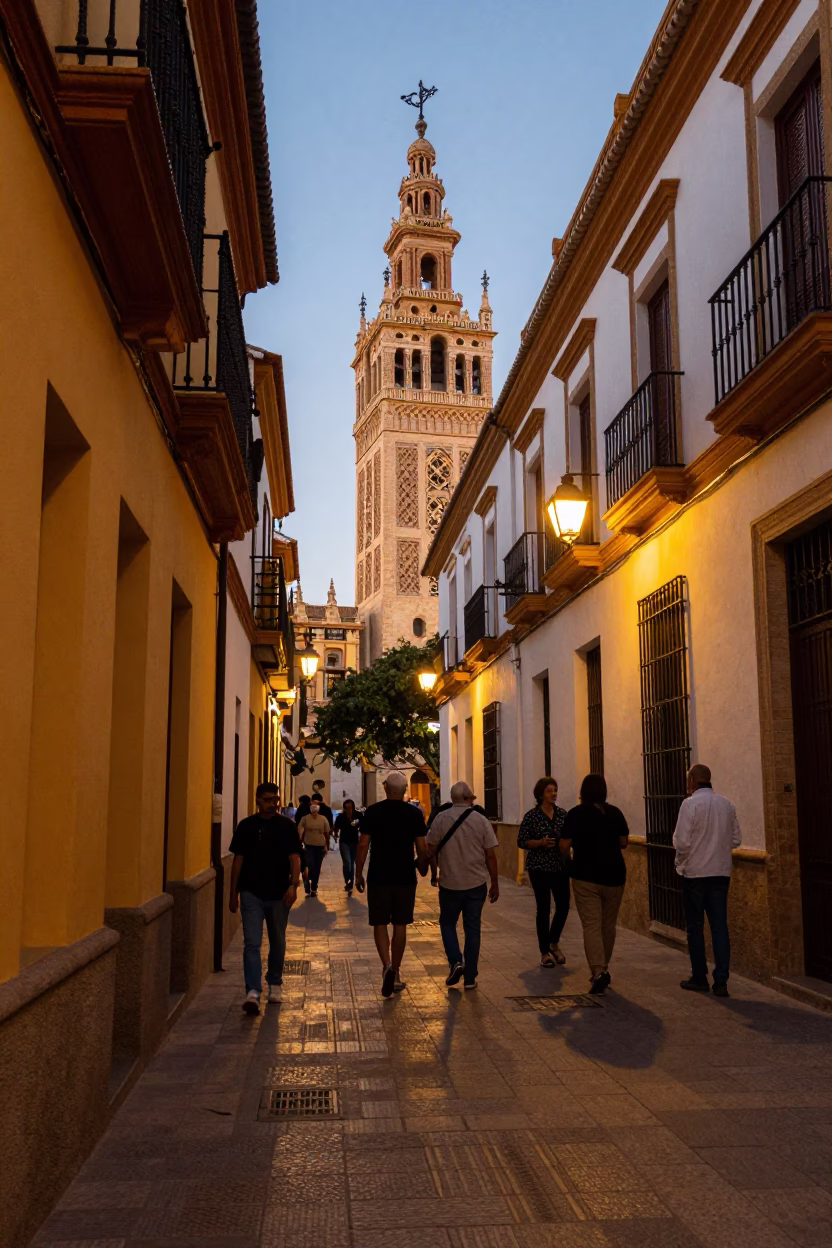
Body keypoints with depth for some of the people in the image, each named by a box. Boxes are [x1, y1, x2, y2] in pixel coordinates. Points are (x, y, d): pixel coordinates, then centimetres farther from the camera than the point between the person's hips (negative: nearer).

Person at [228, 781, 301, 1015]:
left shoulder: (286, 826, 0)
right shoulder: (246, 826, 3)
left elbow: (295, 858, -3)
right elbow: (238, 860, 8)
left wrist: (293, 885, -18)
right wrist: (233, 893, 7)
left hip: (279, 893, 0)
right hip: (251, 893, 0)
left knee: (277, 942, 13)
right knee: (252, 943, -9)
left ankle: (274, 983, 31)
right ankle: (253, 991, -13)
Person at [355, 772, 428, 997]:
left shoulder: (372, 812, -5)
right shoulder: (415, 813, -2)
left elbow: (363, 845, -6)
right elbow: (422, 849, -1)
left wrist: (358, 873, 4)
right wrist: (423, 869, 16)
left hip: (379, 877, -1)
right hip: (405, 877, 1)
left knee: (380, 924, 8)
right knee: (400, 925, 11)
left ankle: (387, 965, -13)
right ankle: (395, 973, 18)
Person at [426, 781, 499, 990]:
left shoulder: (441, 819, -6)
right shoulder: (481, 821, -4)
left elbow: (431, 850, -1)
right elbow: (490, 855, -3)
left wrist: (433, 874, 15)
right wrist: (495, 884, 7)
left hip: (450, 883, -1)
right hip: (476, 884, 1)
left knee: (447, 923, 18)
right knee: (472, 929, 10)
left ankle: (455, 961, -2)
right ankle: (470, 977, 12)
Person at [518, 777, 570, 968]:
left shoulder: (562, 813, 6)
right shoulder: (531, 816, -7)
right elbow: (521, 842, -5)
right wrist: (540, 842, -20)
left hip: (561, 867, 4)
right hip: (539, 868, -4)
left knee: (563, 906, 3)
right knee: (543, 908, 0)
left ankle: (553, 943, 29)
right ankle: (545, 952, 13)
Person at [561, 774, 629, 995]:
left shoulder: (576, 814, -7)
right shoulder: (615, 813, 0)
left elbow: (564, 847, -7)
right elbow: (624, 842, 6)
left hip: (586, 877, -3)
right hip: (614, 875, 3)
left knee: (591, 925, -5)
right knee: (608, 924, 16)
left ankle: (598, 972, -20)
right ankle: (603, 968, 27)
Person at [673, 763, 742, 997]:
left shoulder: (690, 803, -13)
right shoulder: (726, 804, 3)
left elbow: (682, 841, -17)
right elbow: (736, 839, 9)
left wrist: (681, 860, 2)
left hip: (695, 872, -4)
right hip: (721, 872, 4)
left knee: (695, 927, 8)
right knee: (720, 926, 6)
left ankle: (699, 978, 16)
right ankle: (721, 981, 5)